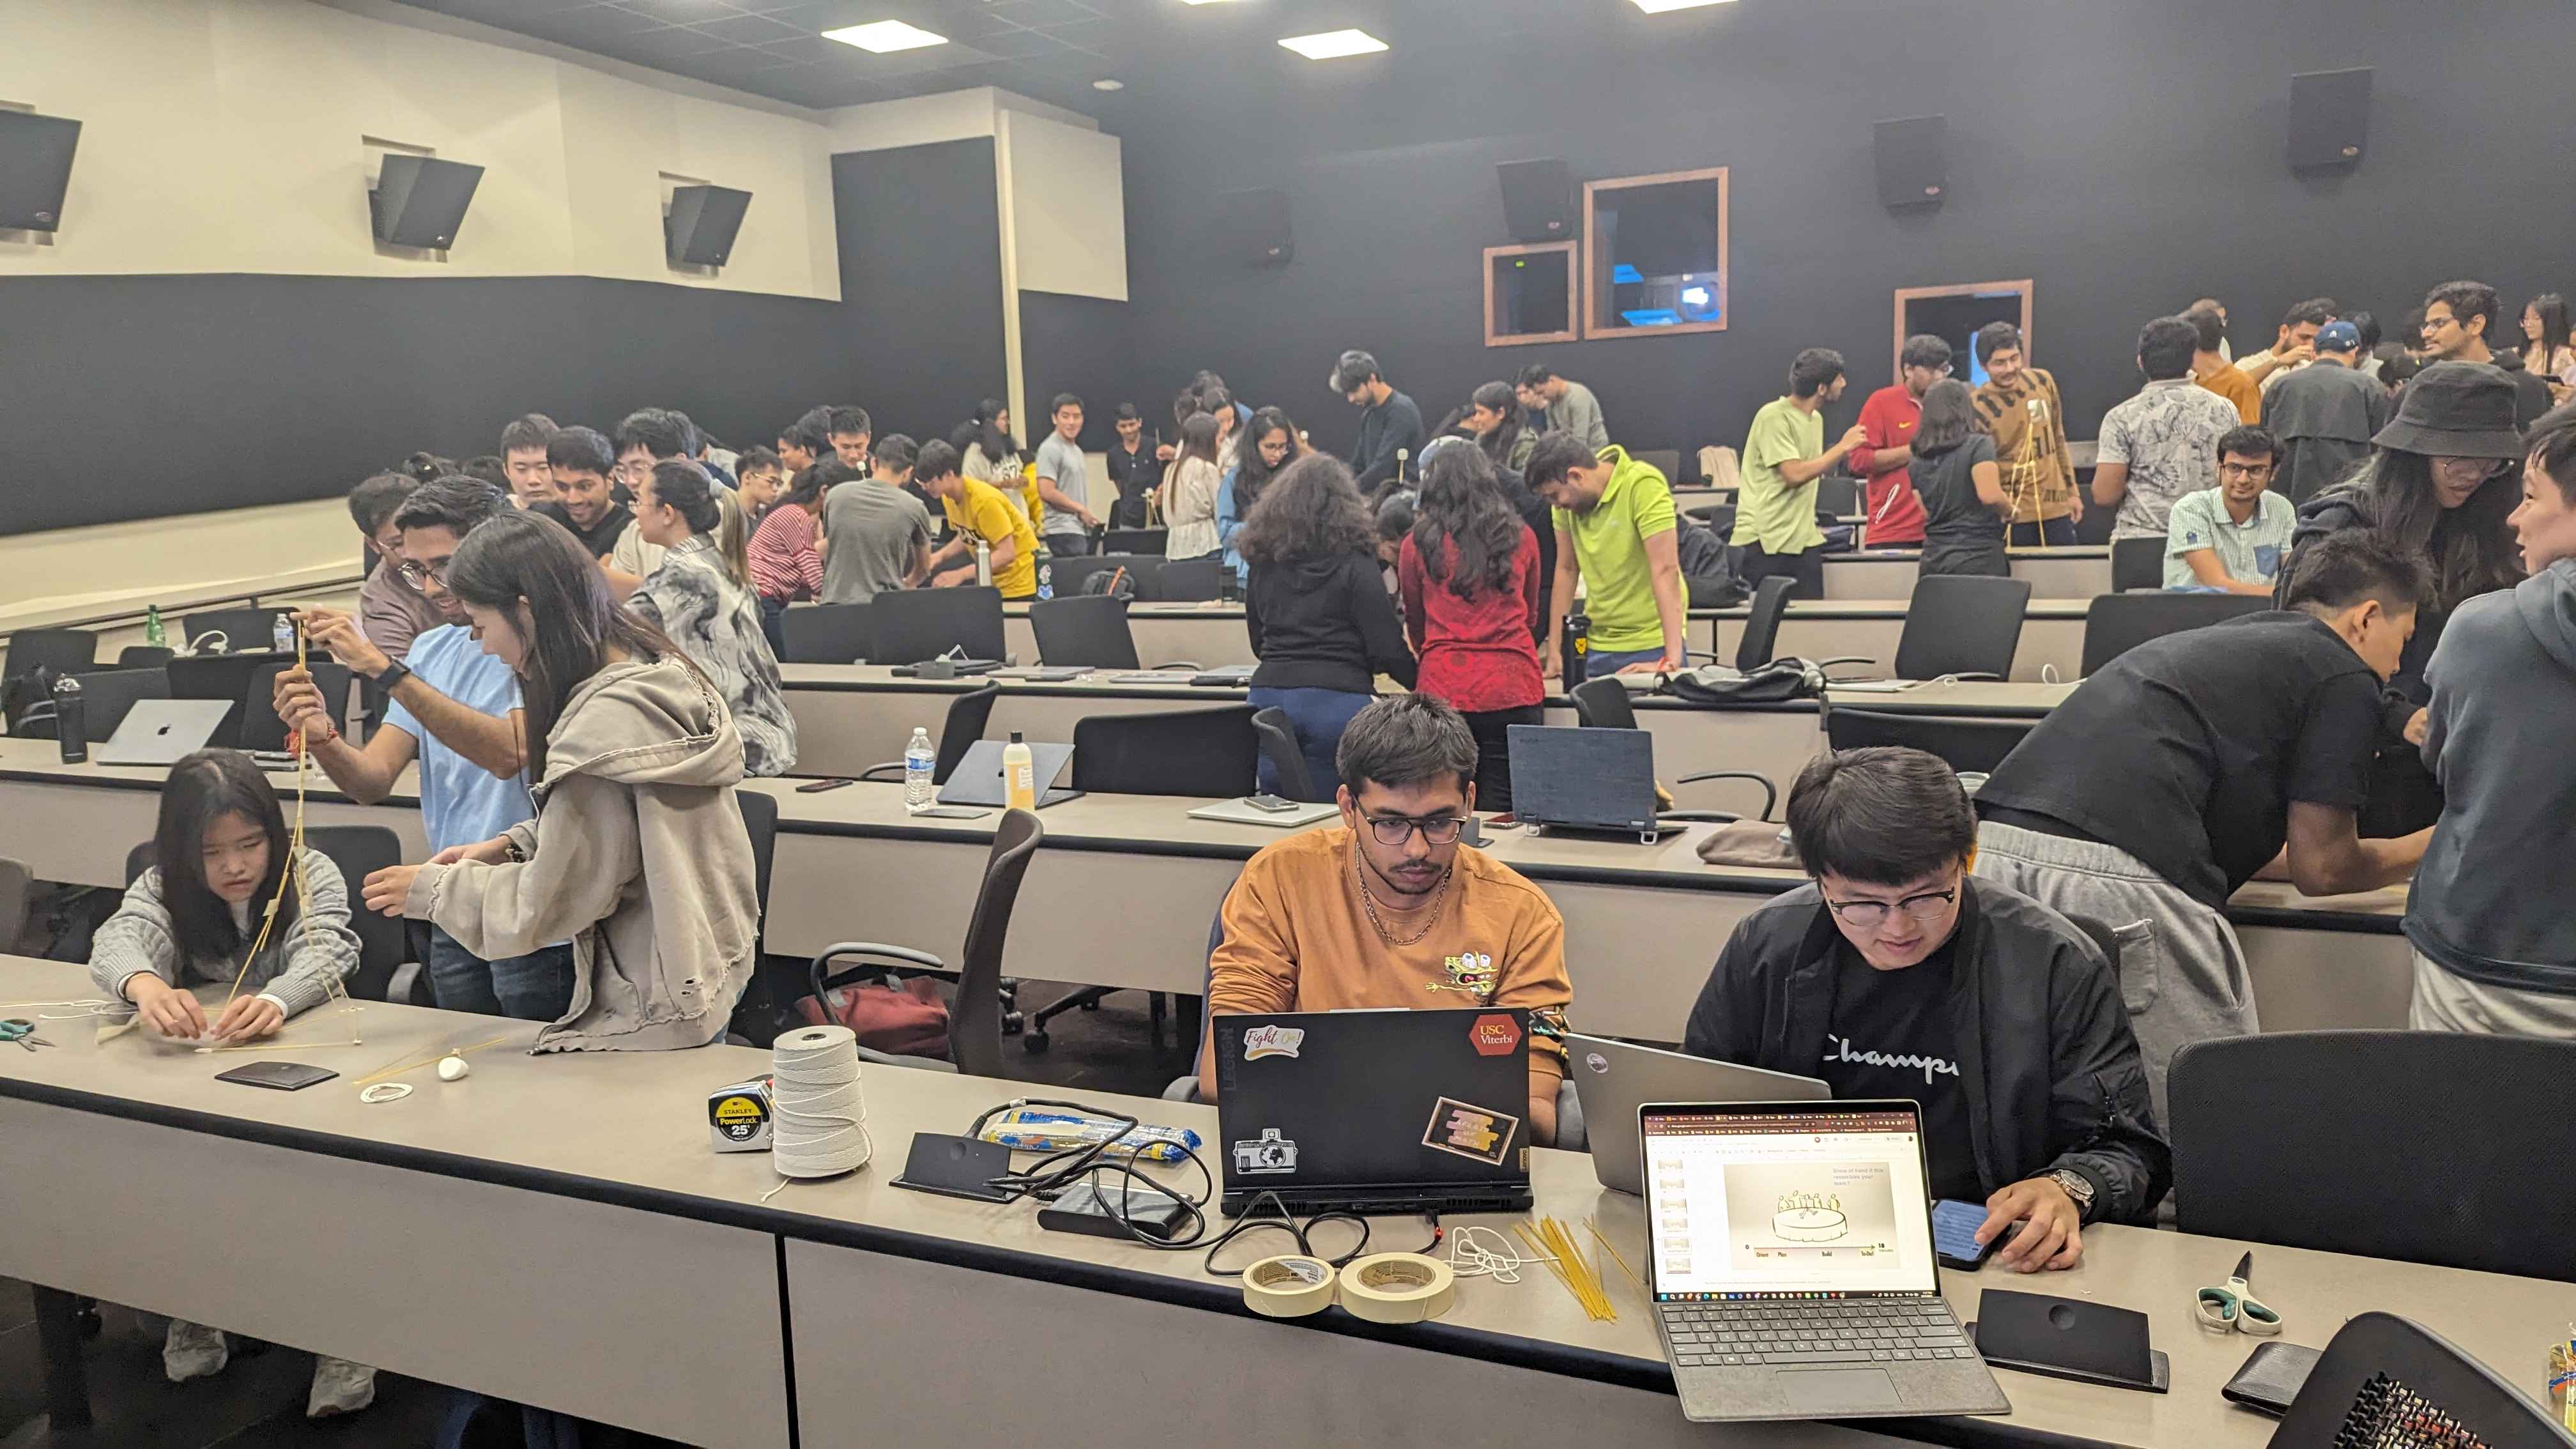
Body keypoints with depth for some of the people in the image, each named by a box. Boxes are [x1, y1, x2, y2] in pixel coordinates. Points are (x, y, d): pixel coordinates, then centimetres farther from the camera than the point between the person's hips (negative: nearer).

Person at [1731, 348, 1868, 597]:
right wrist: (1843, 447, -13)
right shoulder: (1774, 417, -13)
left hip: (1803, 542, 8)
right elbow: (1795, 475, -20)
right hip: (1763, 543, -7)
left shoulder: (1816, 418, 14)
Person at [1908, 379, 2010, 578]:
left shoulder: (1916, 464, 9)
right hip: (1978, 560, -5)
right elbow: (1990, 495, -18)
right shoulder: (1978, 445, -7)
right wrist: (2009, 510, 2)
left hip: (1933, 562, 5)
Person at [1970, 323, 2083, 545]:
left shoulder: (2043, 381, 3)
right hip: (2014, 515, -5)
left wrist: (2072, 491, 16)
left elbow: (2059, 438, 14)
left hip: (2056, 507, 5)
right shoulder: (1977, 408, -14)